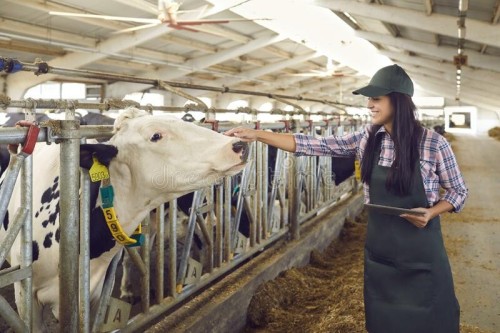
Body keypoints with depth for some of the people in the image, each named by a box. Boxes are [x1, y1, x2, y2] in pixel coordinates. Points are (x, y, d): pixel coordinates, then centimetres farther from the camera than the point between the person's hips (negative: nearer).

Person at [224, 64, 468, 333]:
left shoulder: (433, 144, -13)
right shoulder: (365, 139, -3)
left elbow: (458, 191, -1)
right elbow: (313, 146, -3)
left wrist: (431, 213, -20)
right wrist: (257, 135, -8)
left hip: (420, 246, -3)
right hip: (379, 245, 4)